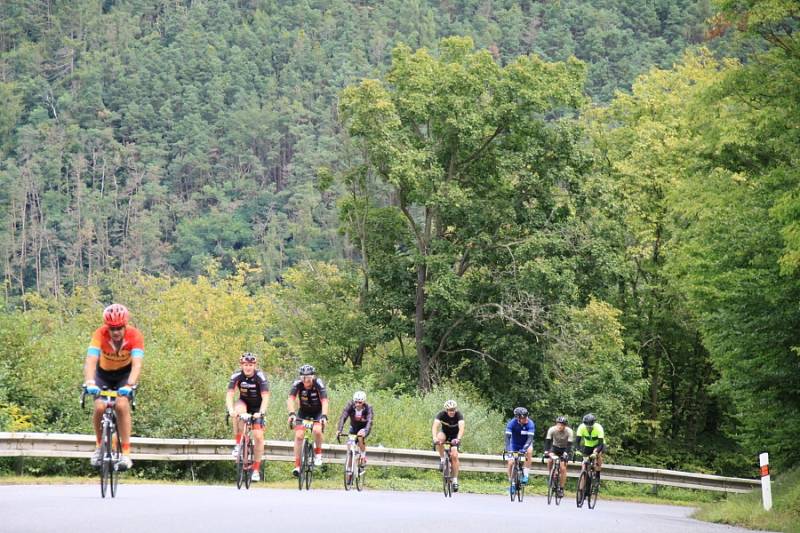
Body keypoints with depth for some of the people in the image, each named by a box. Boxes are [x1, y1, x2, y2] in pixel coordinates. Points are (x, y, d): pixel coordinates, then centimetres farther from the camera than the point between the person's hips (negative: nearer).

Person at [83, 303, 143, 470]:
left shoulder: (135, 335, -29)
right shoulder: (100, 334, -29)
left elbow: (137, 364, -40)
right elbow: (91, 360, -40)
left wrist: (129, 385, -56)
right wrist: (89, 382, -57)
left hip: (125, 374, -1)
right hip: (104, 373, 1)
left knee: (122, 405, -26)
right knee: (99, 407, -21)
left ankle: (126, 452, -18)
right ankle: (100, 446, 4)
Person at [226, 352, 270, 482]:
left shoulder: (260, 376, -25)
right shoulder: (236, 376, -20)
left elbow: (265, 397, -31)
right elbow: (229, 394, -26)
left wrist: (261, 412, -46)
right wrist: (231, 410, -44)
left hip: (257, 407, -1)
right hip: (244, 402, 1)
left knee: (258, 436, -12)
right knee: (238, 411, -36)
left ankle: (256, 470, -2)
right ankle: (238, 444, -22)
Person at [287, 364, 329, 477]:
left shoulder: (318, 384, -26)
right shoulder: (297, 384, -21)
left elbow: (324, 401, -35)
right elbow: (290, 399, -31)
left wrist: (324, 416, -50)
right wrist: (291, 414, -47)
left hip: (317, 412, -2)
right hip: (303, 412, 2)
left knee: (317, 430, -28)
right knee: (298, 435, -15)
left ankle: (318, 454, -3)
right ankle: (297, 466, -11)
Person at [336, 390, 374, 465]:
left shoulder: (368, 408, -28)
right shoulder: (350, 405, -25)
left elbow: (369, 421, -40)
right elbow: (343, 417, -33)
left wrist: (366, 431, -58)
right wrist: (339, 430, -47)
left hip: (364, 428, -2)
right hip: (354, 427, 3)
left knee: (360, 435, -33)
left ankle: (363, 456, -14)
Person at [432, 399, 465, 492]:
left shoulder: (458, 415, -29)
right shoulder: (442, 414, -27)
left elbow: (461, 427, -43)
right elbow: (435, 426, -40)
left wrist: (458, 439, -61)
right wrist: (435, 438, -58)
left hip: (455, 435, -1)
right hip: (444, 432, 1)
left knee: (454, 456, -16)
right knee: (439, 439, -36)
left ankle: (455, 480, -7)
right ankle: (442, 459, -17)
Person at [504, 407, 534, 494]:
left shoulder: (530, 424, -27)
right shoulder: (512, 423, -26)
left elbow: (530, 438, -35)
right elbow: (507, 437, -31)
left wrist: (524, 448, -50)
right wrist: (508, 449, -46)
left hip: (526, 444, -1)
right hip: (514, 445, 1)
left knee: (529, 451, -35)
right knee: (511, 463, -12)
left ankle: (525, 474, -24)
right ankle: (511, 483, 9)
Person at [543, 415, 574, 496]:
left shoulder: (569, 431, -26)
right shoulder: (552, 430, -23)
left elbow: (569, 444, -30)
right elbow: (547, 441, -26)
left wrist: (566, 453, -45)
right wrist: (546, 452, -41)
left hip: (564, 449, -2)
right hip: (555, 447, 2)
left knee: (563, 468, -14)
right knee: (549, 460, -26)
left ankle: (561, 489, -4)